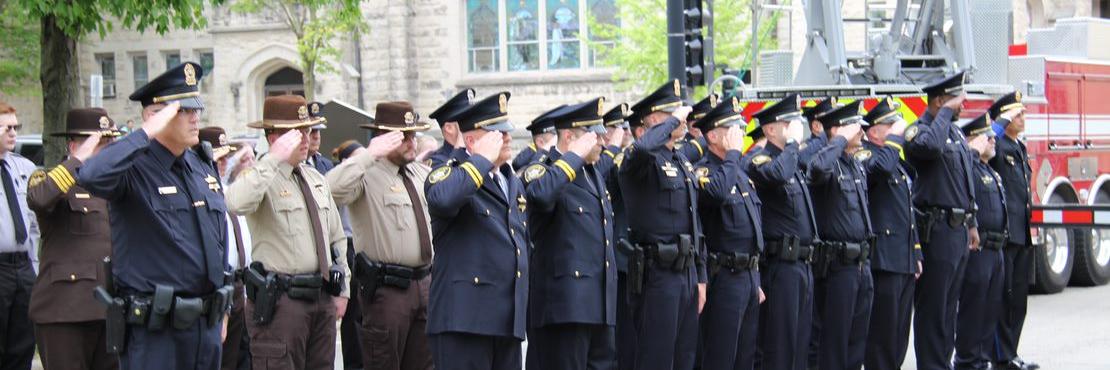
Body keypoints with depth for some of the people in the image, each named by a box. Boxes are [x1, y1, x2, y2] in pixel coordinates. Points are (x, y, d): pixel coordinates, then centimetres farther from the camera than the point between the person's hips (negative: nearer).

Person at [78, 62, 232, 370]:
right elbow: (91, 177, -33)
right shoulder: (134, 171, -10)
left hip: (207, 324, 7)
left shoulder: (205, 171, 14)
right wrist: (147, 134, -25)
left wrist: (223, 310, 20)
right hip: (152, 330, -7)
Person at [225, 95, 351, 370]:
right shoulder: (262, 177, -8)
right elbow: (237, 203, -33)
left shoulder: (316, 180, 16)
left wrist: (342, 290, 15)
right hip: (280, 301, -7)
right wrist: (274, 159, -29)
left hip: (323, 298, 7)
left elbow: (337, 237, 22)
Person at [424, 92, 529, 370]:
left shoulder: (514, 184, 20)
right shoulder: (452, 174, -4)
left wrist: (524, 310, 24)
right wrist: (484, 159, -19)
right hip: (465, 315, -8)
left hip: (509, 321, 8)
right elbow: (441, 200, -31)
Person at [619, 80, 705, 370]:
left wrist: (700, 278, 18)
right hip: (658, 274, -8)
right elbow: (643, 147, -38)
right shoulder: (643, 160, -10)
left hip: (687, 273, 8)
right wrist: (672, 121, -21)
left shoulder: (683, 161, 17)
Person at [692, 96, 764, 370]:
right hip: (724, 276, -9)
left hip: (749, 276, 9)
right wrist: (732, 152, -21)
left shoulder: (740, 173, 17)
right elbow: (719, 192, -35)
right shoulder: (704, 171, -10)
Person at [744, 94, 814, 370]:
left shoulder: (793, 162, 17)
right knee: (779, 343, -6)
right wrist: (791, 142, -20)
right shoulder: (759, 161, -11)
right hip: (780, 264, -9)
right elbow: (777, 174, -33)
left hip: (803, 263, 9)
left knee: (801, 343, 11)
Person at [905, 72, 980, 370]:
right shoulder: (920, 130, -11)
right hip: (937, 230, -9)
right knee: (932, 306, -4)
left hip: (958, 231, 9)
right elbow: (930, 145, -37)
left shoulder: (955, 132, 17)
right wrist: (945, 112, -24)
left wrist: (972, 223, 23)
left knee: (949, 304, 14)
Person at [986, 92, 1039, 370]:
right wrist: (1005, 119, -23)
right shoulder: (997, 144, -9)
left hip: (1022, 235, 9)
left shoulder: (1021, 148, 18)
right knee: (1001, 297, -3)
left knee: (1018, 298, 12)